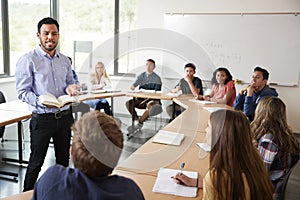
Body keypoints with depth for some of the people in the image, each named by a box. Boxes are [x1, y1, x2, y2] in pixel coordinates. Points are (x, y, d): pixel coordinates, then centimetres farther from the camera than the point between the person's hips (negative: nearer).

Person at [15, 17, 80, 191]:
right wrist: (41, 101, -29)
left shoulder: (64, 60, 8)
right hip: (42, 119, -5)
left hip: (65, 117, 5)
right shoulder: (28, 60, -9)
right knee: (36, 162, 8)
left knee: (63, 160, 17)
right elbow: (22, 92, -12)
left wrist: (70, 88, -7)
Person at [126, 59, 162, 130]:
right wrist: (132, 87, -23)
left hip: (152, 99, -4)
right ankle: (136, 120, -10)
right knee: (128, 103, -21)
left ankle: (140, 123, -24)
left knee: (150, 105, -39)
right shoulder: (141, 76, 10)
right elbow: (133, 85, 3)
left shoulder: (157, 78, -2)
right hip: (141, 98, 4)